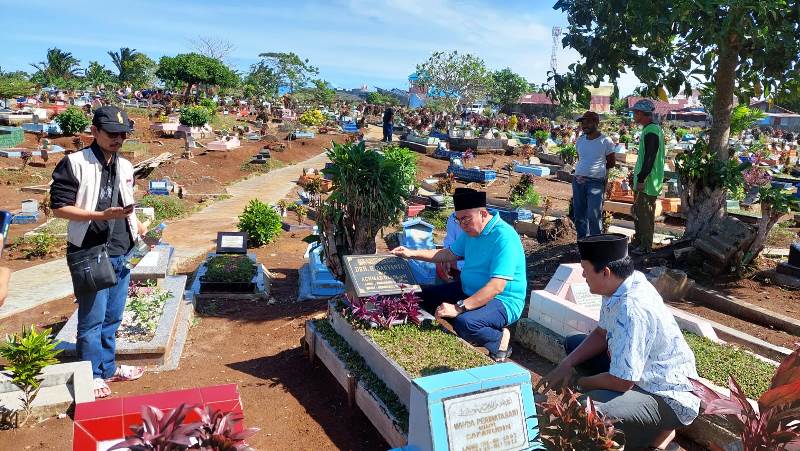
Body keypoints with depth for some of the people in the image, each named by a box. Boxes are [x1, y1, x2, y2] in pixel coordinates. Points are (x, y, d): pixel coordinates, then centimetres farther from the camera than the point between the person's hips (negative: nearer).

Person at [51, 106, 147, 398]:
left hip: (121, 254, 7)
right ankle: (91, 376, 15)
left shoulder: (125, 166, 13)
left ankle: (108, 367, 30)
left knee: (112, 317, 16)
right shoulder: (74, 164, -8)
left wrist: (141, 230, 10)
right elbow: (59, 207, -11)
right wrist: (102, 215, -21)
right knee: (92, 319, 1)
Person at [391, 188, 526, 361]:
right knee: (426, 295, 4)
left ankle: (499, 340, -4)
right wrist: (412, 254, 9)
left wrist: (459, 308, -34)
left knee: (465, 322, -36)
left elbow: (496, 287, -32)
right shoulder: (471, 231, 4)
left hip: (503, 301, -9)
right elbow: (450, 254, 19)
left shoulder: (504, 237, -25)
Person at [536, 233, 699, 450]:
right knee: (573, 343, 15)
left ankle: (658, 432, -3)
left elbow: (622, 382, -27)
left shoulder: (631, 310, -32)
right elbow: (602, 333, 9)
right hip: (642, 374, 10)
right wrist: (567, 364, -3)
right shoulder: (622, 285, -6)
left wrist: (580, 382, -9)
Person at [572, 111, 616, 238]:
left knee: (594, 216, -10)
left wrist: (596, 170, 6)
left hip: (596, 182, -5)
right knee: (579, 215, 9)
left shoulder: (605, 141, -4)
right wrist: (584, 170, 10)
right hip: (578, 180, 6)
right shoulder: (580, 140, 11)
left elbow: (612, 162, 5)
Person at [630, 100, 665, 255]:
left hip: (647, 183, -10)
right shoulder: (651, 129, 16)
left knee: (645, 215, -3)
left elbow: (649, 158, -23)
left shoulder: (651, 131, -17)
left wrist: (641, 179, -22)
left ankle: (645, 247, 5)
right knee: (637, 212, 17)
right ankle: (638, 242, 28)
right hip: (644, 180, 10)